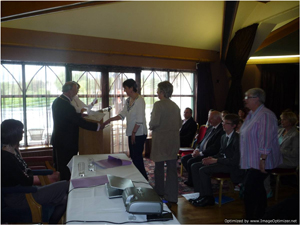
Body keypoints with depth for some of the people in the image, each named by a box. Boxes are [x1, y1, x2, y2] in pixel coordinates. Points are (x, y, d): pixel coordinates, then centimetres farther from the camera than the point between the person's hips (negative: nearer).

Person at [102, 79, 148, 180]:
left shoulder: (139, 100, -15)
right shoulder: (128, 100, 11)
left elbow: (139, 120, -18)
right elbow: (122, 114, 14)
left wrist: (134, 133, -16)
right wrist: (109, 120, 9)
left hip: (139, 134, -9)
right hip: (131, 133, 9)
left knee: (137, 157, -6)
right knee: (133, 156, 14)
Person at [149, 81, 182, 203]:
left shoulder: (158, 105, -13)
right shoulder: (175, 106, 7)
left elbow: (154, 122, -20)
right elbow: (179, 124, 10)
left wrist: (151, 126, 0)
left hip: (161, 140, -5)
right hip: (174, 140, 5)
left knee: (159, 167, 12)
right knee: (172, 168, 8)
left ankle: (159, 192, 28)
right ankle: (172, 196, 12)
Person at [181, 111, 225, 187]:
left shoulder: (221, 130, -16)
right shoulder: (210, 128, 15)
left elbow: (215, 148, -22)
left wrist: (200, 153, -19)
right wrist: (197, 149, 2)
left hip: (210, 155, -10)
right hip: (200, 152, 10)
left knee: (190, 162, -24)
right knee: (184, 159, -1)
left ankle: (190, 182, 0)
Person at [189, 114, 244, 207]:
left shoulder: (237, 139, -17)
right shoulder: (223, 137, 13)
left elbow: (235, 161, -21)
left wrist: (215, 160, -19)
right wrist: (211, 158, -2)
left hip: (233, 166, -9)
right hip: (222, 161, 10)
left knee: (203, 170, -25)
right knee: (194, 166, -3)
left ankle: (208, 198, -9)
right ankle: (200, 194, -2)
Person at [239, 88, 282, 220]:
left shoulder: (265, 115, -19)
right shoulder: (251, 114, 12)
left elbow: (265, 141, -24)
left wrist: (262, 160, -24)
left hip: (260, 162, -10)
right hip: (252, 161, 10)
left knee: (249, 189, -8)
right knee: (257, 189, 17)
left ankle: (250, 218, 4)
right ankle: (260, 216, 30)